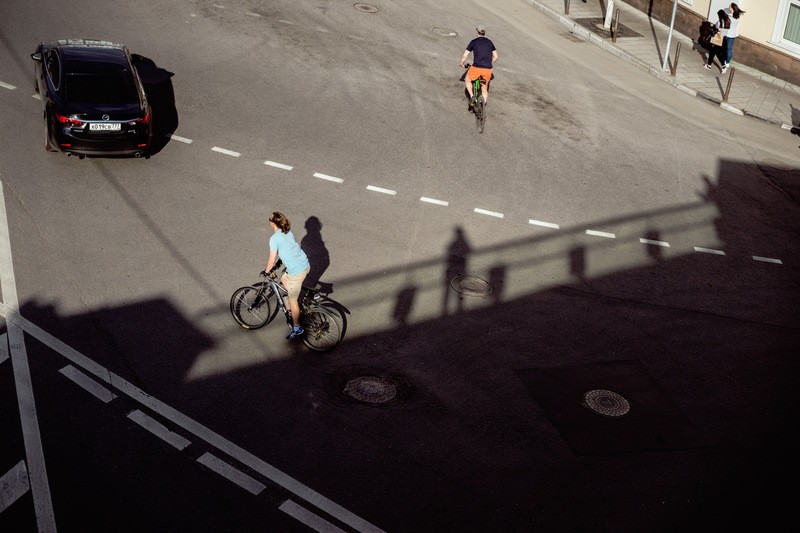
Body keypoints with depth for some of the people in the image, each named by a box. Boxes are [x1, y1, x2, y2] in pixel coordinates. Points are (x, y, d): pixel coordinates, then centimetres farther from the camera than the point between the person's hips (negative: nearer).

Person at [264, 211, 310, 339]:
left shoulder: (274, 238, -16)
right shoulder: (288, 232, 8)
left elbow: (272, 260, -16)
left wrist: (266, 271, 2)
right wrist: (279, 262, 31)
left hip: (297, 271, -8)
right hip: (305, 265, 8)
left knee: (293, 300, 7)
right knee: (283, 280, 31)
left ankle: (297, 328, 17)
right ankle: (293, 305, 42)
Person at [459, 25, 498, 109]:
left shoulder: (473, 42, 2)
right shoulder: (489, 42, 13)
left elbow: (464, 56, 2)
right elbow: (495, 56, 17)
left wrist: (461, 64, 22)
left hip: (476, 68, -3)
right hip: (487, 69, 3)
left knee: (467, 80, 25)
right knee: (484, 89, 19)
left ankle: (472, 97, 7)